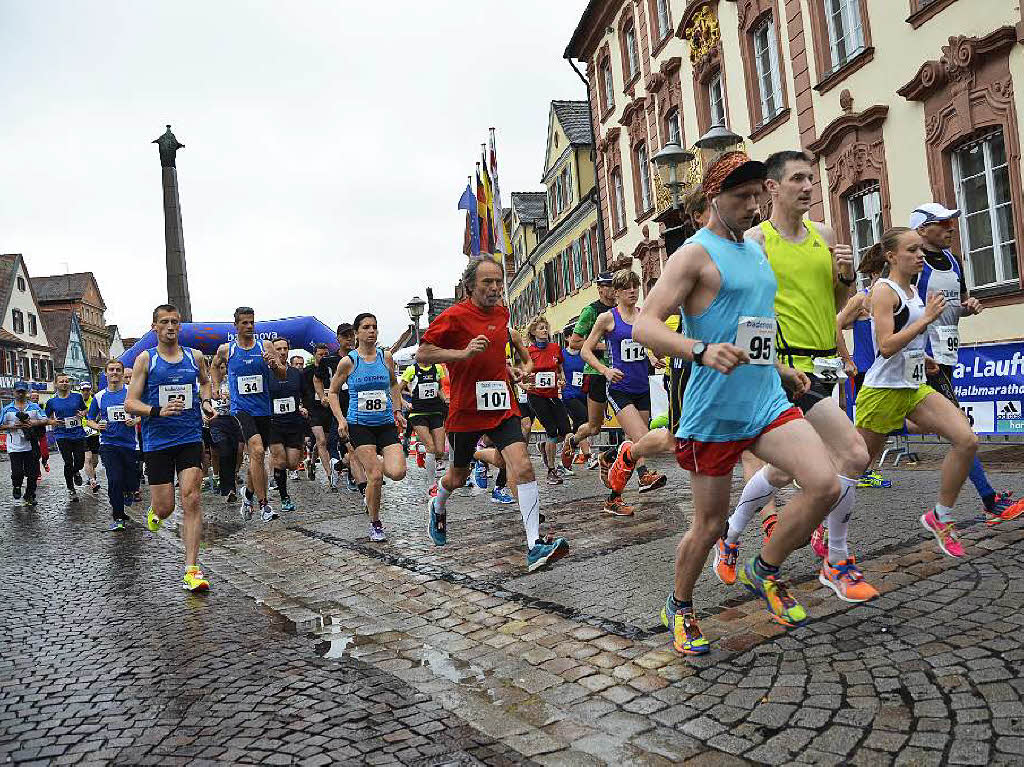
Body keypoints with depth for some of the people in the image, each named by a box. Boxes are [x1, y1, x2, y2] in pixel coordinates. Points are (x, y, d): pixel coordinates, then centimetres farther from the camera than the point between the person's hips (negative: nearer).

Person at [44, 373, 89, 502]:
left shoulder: (77, 397, 5)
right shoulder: (52, 402, 4)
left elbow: (84, 410, 17)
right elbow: (49, 419, 15)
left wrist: (82, 414, -5)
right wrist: (54, 422, -6)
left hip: (78, 434, 1)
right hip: (62, 436, -1)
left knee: (80, 461, -3)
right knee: (68, 463, -3)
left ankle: (76, 472, 35)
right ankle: (71, 489, 15)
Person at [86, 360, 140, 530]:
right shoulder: (99, 397, 8)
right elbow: (89, 420, 17)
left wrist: (135, 421, -13)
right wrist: (97, 426, -4)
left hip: (130, 444, 0)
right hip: (109, 444, 0)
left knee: (132, 484, 2)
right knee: (114, 481, -11)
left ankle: (127, 492, 39)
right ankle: (118, 518, 1)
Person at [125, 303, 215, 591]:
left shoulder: (195, 357, 8)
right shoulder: (145, 359, 0)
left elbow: (205, 382, 30)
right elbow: (130, 404, -3)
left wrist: (205, 400, 9)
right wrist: (158, 411, -21)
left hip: (190, 438, 1)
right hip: (157, 441, -1)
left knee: (191, 500, -10)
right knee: (165, 508, 2)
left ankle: (191, 570, -7)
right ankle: (154, 510, 42)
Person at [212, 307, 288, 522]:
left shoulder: (265, 346, 4)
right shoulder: (226, 349, 4)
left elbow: (283, 375, -1)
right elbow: (215, 366, 27)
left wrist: (274, 363, -20)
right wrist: (216, 388, 18)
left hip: (263, 409, 3)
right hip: (240, 408, -3)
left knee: (257, 457, 12)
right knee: (257, 451, -23)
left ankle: (248, 498, 35)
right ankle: (263, 504, -20)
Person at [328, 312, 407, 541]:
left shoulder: (386, 357, 4)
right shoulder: (348, 361, -4)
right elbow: (333, 392, 6)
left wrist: (398, 411, 13)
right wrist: (341, 419, -6)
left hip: (386, 424, 3)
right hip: (359, 425, -3)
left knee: (397, 473, -12)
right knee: (375, 476, -10)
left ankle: (363, 459, 22)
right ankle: (375, 524, 11)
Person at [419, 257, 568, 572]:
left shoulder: (501, 312, 7)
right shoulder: (453, 316, -12)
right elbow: (421, 355, -12)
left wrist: (518, 363, 18)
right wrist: (463, 352, -24)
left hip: (502, 407, 4)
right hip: (466, 410, -3)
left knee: (523, 468, -17)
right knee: (458, 477, 16)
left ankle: (535, 546, -17)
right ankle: (438, 507, 52)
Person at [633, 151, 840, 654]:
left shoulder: (755, 250, 16)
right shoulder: (696, 254, -9)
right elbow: (644, 325, -21)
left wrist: (779, 369, 24)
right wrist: (701, 351, -35)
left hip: (767, 402, 7)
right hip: (713, 411, -6)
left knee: (825, 485, -12)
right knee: (709, 525, 5)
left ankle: (764, 572, 11)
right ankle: (679, 608, 31)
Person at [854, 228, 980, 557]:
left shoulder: (913, 291, 13)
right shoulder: (883, 290, -12)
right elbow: (886, 346, -22)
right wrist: (926, 318, -21)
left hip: (915, 388, 8)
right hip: (883, 391, -8)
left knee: (967, 439, -6)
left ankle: (941, 516, 9)